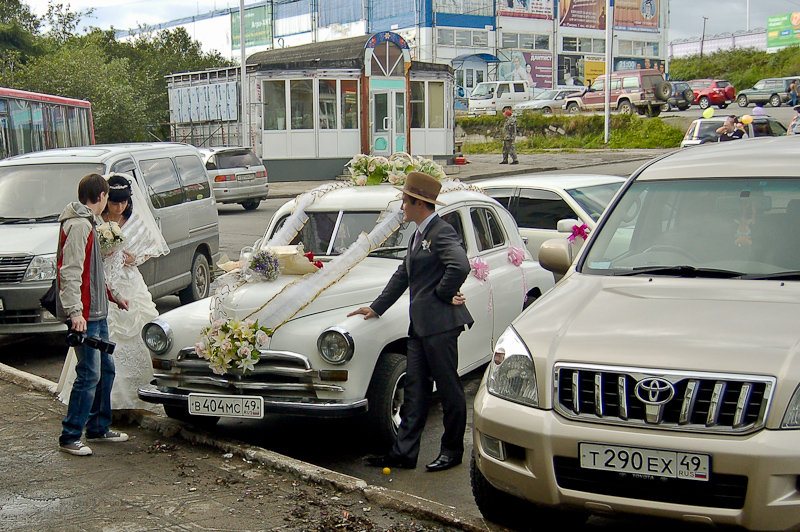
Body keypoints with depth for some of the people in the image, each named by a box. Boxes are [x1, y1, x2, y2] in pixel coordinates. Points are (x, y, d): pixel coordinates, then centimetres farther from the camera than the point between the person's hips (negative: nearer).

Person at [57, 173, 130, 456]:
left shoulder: (86, 224, 18)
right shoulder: (78, 226, -15)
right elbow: (70, 272, -23)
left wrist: (114, 295, 33)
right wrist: (75, 311, -30)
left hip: (96, 313, 11)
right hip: (85, 316, -11)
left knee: (105, 369, 15)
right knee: (89, 375, -8)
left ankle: (98, 428, 26)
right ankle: (70, 437, 1)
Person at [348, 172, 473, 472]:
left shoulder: (442, 233, -13)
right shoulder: (419, 235, 18)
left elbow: (460, 267, -30)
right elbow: (402, 276, 23)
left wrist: (443, 295, -16)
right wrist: (376, 307, 20)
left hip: (440, 324, -10)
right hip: (420, 325, 10)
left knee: (449, 389, 3)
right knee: (415, 391, 9)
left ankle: (453, 451, 14)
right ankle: (404, 452, 13)